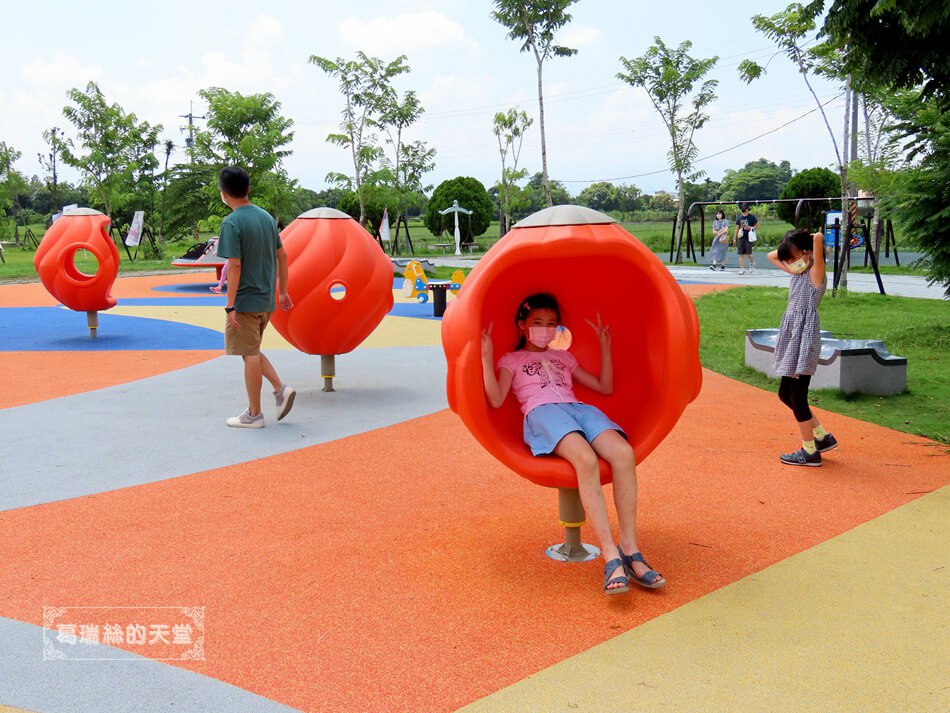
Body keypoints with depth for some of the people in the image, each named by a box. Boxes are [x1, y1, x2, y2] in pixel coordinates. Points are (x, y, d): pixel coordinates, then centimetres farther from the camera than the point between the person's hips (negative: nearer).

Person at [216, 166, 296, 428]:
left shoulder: (231, 223, -14)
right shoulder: (266, 217, 8)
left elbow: (234, 266, -19)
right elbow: (282, 256, 11)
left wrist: (230, 306, -16)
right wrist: (283, 292, 18)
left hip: (245, 301, -7)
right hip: (267, 300, 7)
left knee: (250, 355, 1)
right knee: (253, 351, 21)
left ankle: (254, 414, 9)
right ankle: (281, 389, 6)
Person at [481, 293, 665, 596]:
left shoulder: (564, 357, 36)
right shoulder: (511, 360, 24)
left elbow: (605, 387, 33)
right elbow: (496, 400, 4)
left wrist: (605, 347, 29)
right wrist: (486, 357, -2)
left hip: (578, 409, 4)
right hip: (542, 412, -4)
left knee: (623, 453, -30)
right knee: (585, 459, -38)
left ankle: (629, 549, -29)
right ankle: (610, 556, -41)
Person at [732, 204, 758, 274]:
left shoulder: (751, 217, 1)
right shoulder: (739, 218, 13)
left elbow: (757, 226, 3)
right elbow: (737, 228, 17)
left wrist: (750, 228, -15)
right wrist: (735, 239, 13)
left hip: (748, 238, -4)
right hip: (741, 238, 4)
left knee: (748, 253, -6)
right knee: (741, 254, -1)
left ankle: (753, 263, 23)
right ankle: (742, 269, 1)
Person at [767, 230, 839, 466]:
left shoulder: (815, 272, -9)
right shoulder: (797, 272, 14)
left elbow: (819, 238, -25)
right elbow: (772, 256, 27)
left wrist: (815, 239, -3)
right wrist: (792, 248, 14)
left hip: (804, 339, -9)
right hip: (792, 338, 9)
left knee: (797, 397, -5)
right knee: (785, 394, 13)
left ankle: (810, 451, 6)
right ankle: (823, 437, 23)